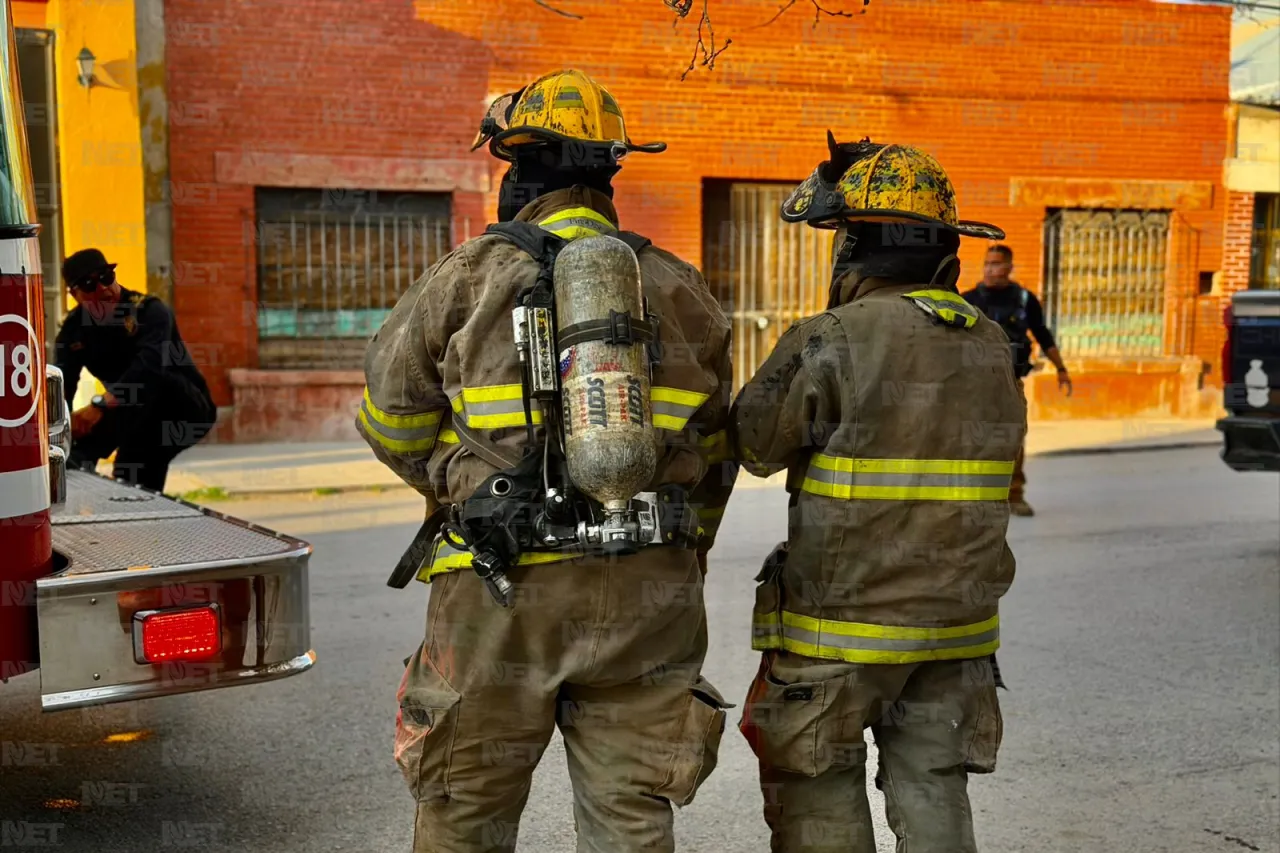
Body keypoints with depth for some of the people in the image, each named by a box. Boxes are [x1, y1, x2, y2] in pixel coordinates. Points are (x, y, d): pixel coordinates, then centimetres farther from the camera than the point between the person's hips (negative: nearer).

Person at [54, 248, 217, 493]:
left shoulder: (149, 311, -21)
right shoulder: (73, 330, -4)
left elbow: (149, 364, -40)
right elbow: (60, 385, -18)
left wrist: (100, 405, -52)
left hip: (186, 411, -5)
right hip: (143, 418, 5)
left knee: (155, 380, -34)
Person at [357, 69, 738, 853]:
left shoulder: (469, 276, -4)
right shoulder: (680, 289, 5)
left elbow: (392, 420, 4)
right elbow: (712, 455, 11)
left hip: (502, 588, -2)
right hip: (644, 594, 3)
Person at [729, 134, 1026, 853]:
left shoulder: (832, 343, -16)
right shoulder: (989, 344, 3)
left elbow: (756, 446, -5)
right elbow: (1002, 470, 12)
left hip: (846, 621, -5)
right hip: (957, 626, 6)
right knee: (934, 793, 15)